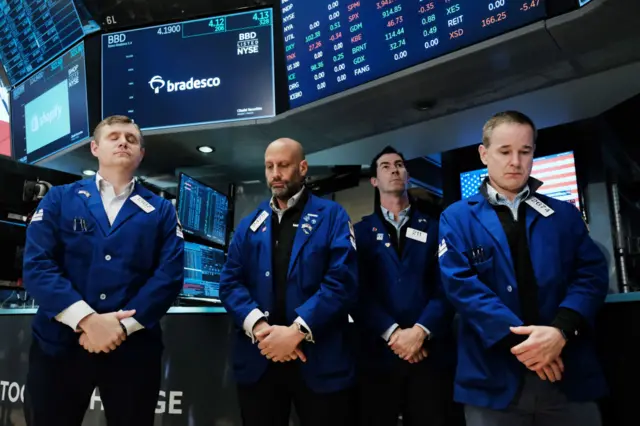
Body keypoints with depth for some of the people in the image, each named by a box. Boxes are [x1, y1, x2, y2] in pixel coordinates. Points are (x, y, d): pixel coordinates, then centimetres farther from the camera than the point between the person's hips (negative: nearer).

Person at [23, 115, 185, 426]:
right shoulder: (59, 199, 7)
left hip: (132, 347, 1)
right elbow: (37, 265, -5)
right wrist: (87, 320, -17)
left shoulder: (161, 211, 8)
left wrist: (123, 326, -15)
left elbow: (170, 275, -3)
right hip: (59, 344, 0)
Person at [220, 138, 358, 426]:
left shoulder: (332, 216, 0)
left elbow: (343, 283, -11)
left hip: (320, 361, -3)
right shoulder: (250, 223, 12)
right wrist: (259, 327, -15)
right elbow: (230, 283, 2)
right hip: (258, 360, 3)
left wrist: (297, 331, -18)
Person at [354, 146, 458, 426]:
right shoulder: (361, 231, 9)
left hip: (430, 352, 1)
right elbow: (360, 291, -2)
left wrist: (420, 331, -14)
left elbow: (446, 287, -1)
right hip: (378, 353, 0)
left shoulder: (435, 227, 10)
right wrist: (392, 333, -14)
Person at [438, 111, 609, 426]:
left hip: (569, 376, 3)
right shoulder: (457, 218, 3)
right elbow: (460, 283, -9)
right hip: (494, 380, -2)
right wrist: (517, 339, -18)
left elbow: (592, 274, 1)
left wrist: (561, 330, -16)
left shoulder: (564, 214, 11)